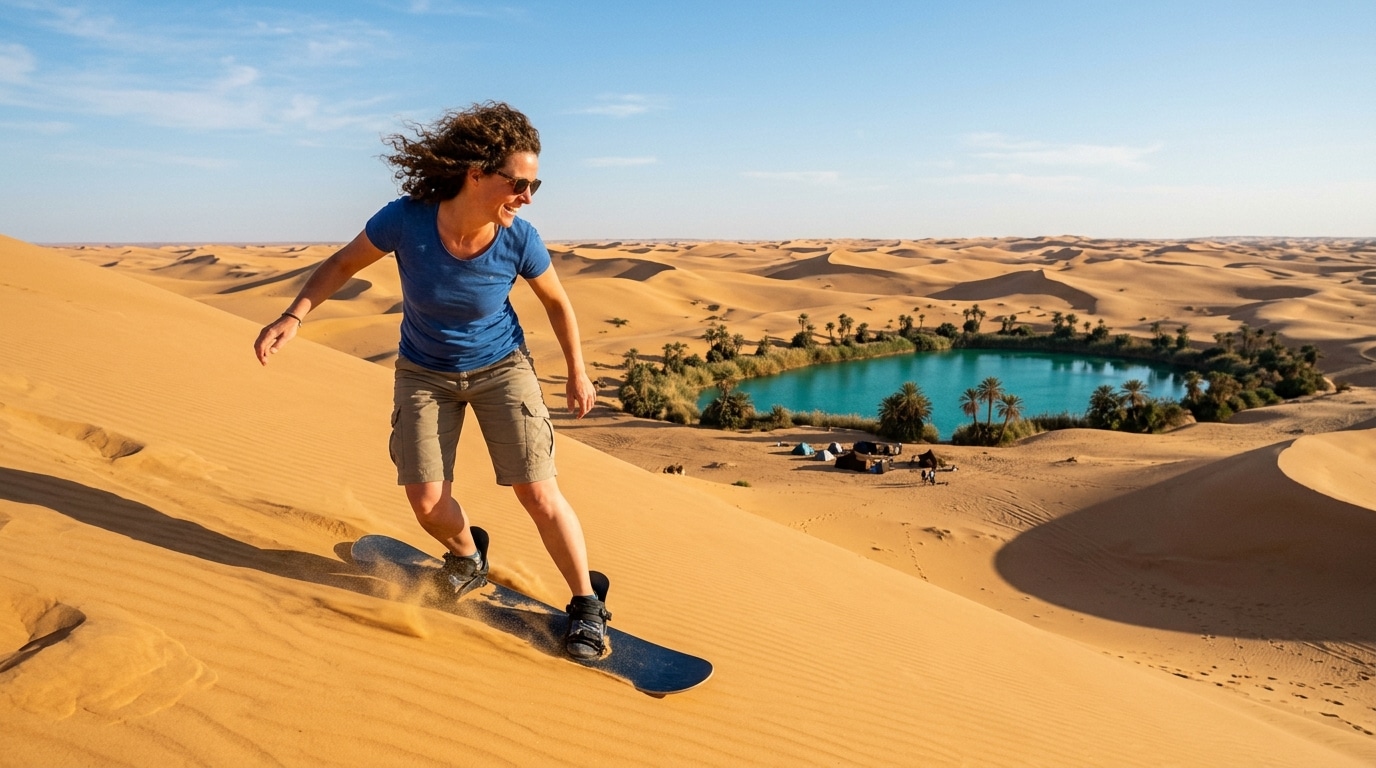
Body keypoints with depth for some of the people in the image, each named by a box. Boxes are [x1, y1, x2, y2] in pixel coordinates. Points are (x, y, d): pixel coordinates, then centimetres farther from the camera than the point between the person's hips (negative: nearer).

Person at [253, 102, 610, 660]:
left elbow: (556, 302, -4)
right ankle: (467, 556, 33)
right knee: (427, 501, -3)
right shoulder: (406, 220, -25)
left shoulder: (519, 240, -23)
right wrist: (293, 317, -19)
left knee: (538, 493, -7)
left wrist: (577, 373, 4)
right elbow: (344, 263, -6)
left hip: (500, 367, -1)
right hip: (425, 372, 1)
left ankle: (587, 606, 11)